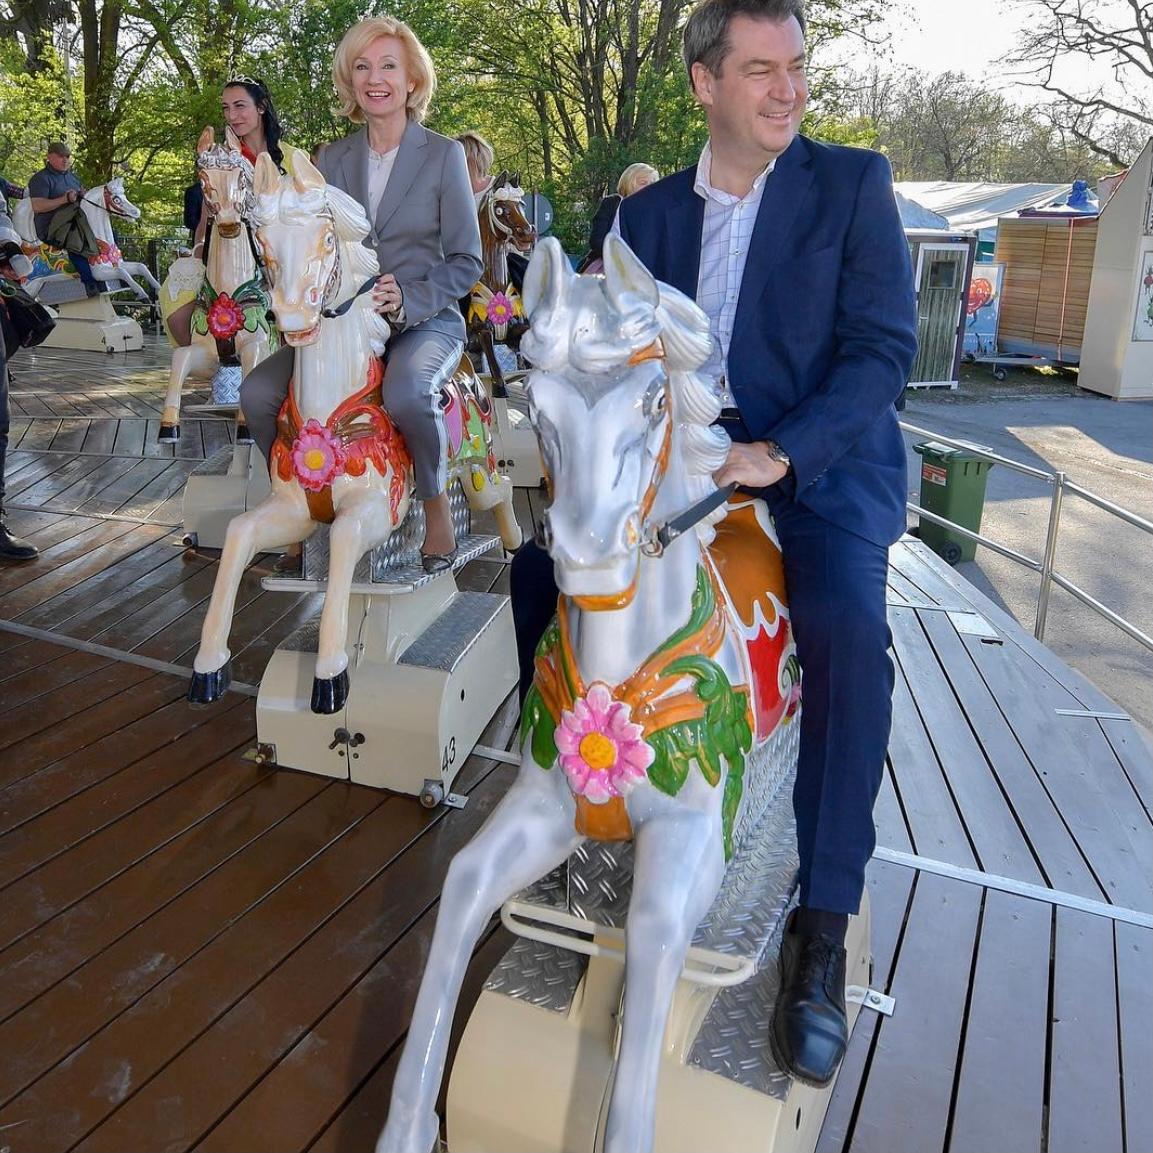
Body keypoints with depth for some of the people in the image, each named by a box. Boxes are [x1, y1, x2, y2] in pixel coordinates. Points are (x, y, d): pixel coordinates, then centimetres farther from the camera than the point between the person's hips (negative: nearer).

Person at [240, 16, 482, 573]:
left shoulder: (443, 155, 0)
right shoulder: (333, 159, 11)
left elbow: (467, 260, -1)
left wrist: (408, 299, -17)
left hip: (425, 321, -4)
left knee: (406, 392, -38)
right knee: (258, 392, -17)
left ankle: (436, 504, -10)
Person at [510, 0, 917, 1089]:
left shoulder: (853, 183, 0)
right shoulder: (647, 212, 11)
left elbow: (884, 346, -9)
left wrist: (781, 454, -25)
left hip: (821, 463, -4)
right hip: (682, 458, 5)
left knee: (848, 631, -32)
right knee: (542, 549, -6)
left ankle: (822, 921, -17)